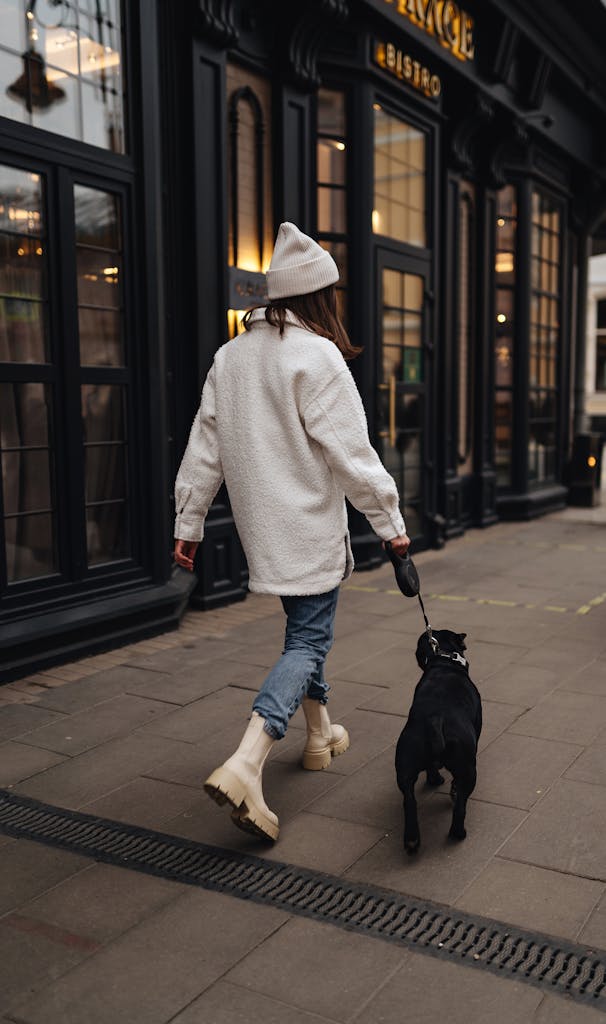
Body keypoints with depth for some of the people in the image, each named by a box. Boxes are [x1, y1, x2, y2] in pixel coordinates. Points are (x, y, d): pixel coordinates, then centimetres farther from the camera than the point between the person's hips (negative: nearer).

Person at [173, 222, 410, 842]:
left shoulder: (231, 356, 7)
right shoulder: (317, 357, -14)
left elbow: (204, 448, 8)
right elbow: (351, 453, -16)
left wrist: (188, 523, 13)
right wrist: (389, 523, -7)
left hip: (260, 525, 7)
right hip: (309, 529, -7)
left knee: (305, 628, 22)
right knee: (307, 641, -2)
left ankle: (320, 734, 36)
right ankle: (245, 766, -16)